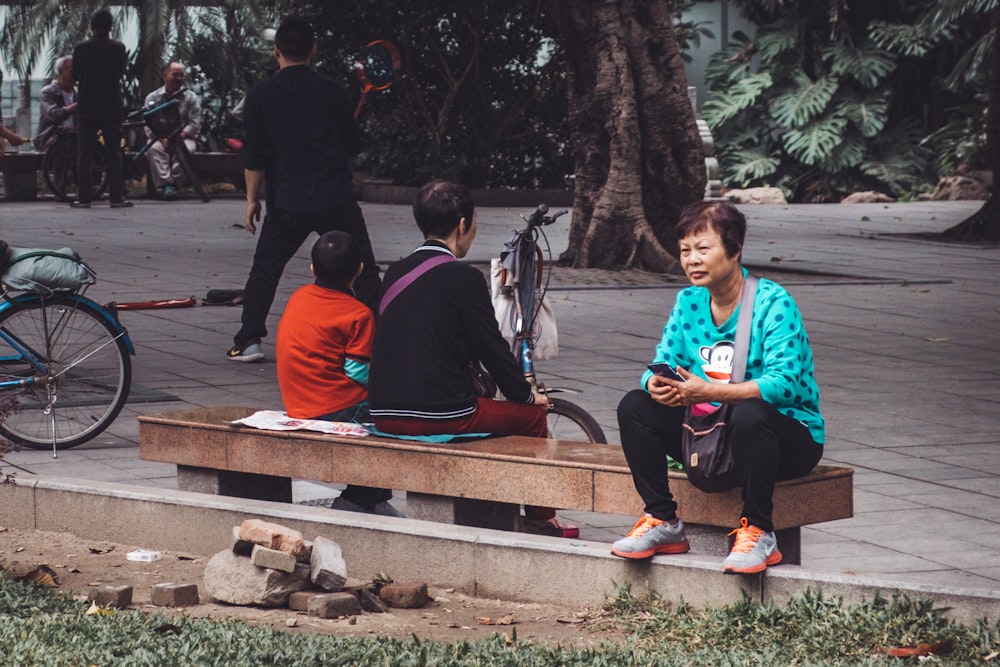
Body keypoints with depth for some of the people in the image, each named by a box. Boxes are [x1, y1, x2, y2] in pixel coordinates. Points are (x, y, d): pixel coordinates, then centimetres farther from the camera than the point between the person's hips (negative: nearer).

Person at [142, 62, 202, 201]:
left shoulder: (191, 98, 6)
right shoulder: (152, 98, 7)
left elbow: (194, 124, -1)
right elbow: (148, 124, 0)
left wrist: (179, 137, -18)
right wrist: (161, 139, -18)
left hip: (183, 137, 0)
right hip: (160, 138, 0)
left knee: (186, 149, -35)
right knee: (153, 149, -33)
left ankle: (172, 182, -35)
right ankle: (165, 183, -42)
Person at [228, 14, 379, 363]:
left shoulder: (260, 95, 0)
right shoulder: (332, 91, 1)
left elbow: (255, 155, 0)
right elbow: (353, 145, 10)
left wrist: (252, 199, 9)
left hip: (286, 204, 1)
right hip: (336, 200, 0)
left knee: (264, 272, 15)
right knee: (364, 272, 6)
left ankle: (248, 342, 12)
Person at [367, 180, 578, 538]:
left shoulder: (396, 273, 11)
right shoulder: (464, 278, -10)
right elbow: (492, 347, -6)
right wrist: (527, 394, 12)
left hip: (385, 415, 7)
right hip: (438, 419, -7)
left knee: (478, 398, 34)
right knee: (533, 415, 14)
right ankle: (541, 520, 27)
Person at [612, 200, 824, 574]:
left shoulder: (773, 303, -16)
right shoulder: (688, 302, 5)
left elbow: (784, 382, -28)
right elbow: (663, 361, 3)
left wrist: (708, 392, -37)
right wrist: (657, 384, -23)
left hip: (791, 437, -6)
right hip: (713, 436, 6)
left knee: (750, 413, -39)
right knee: (635, 406, -8)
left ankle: (758, 534, -24)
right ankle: (663, 522, -1)